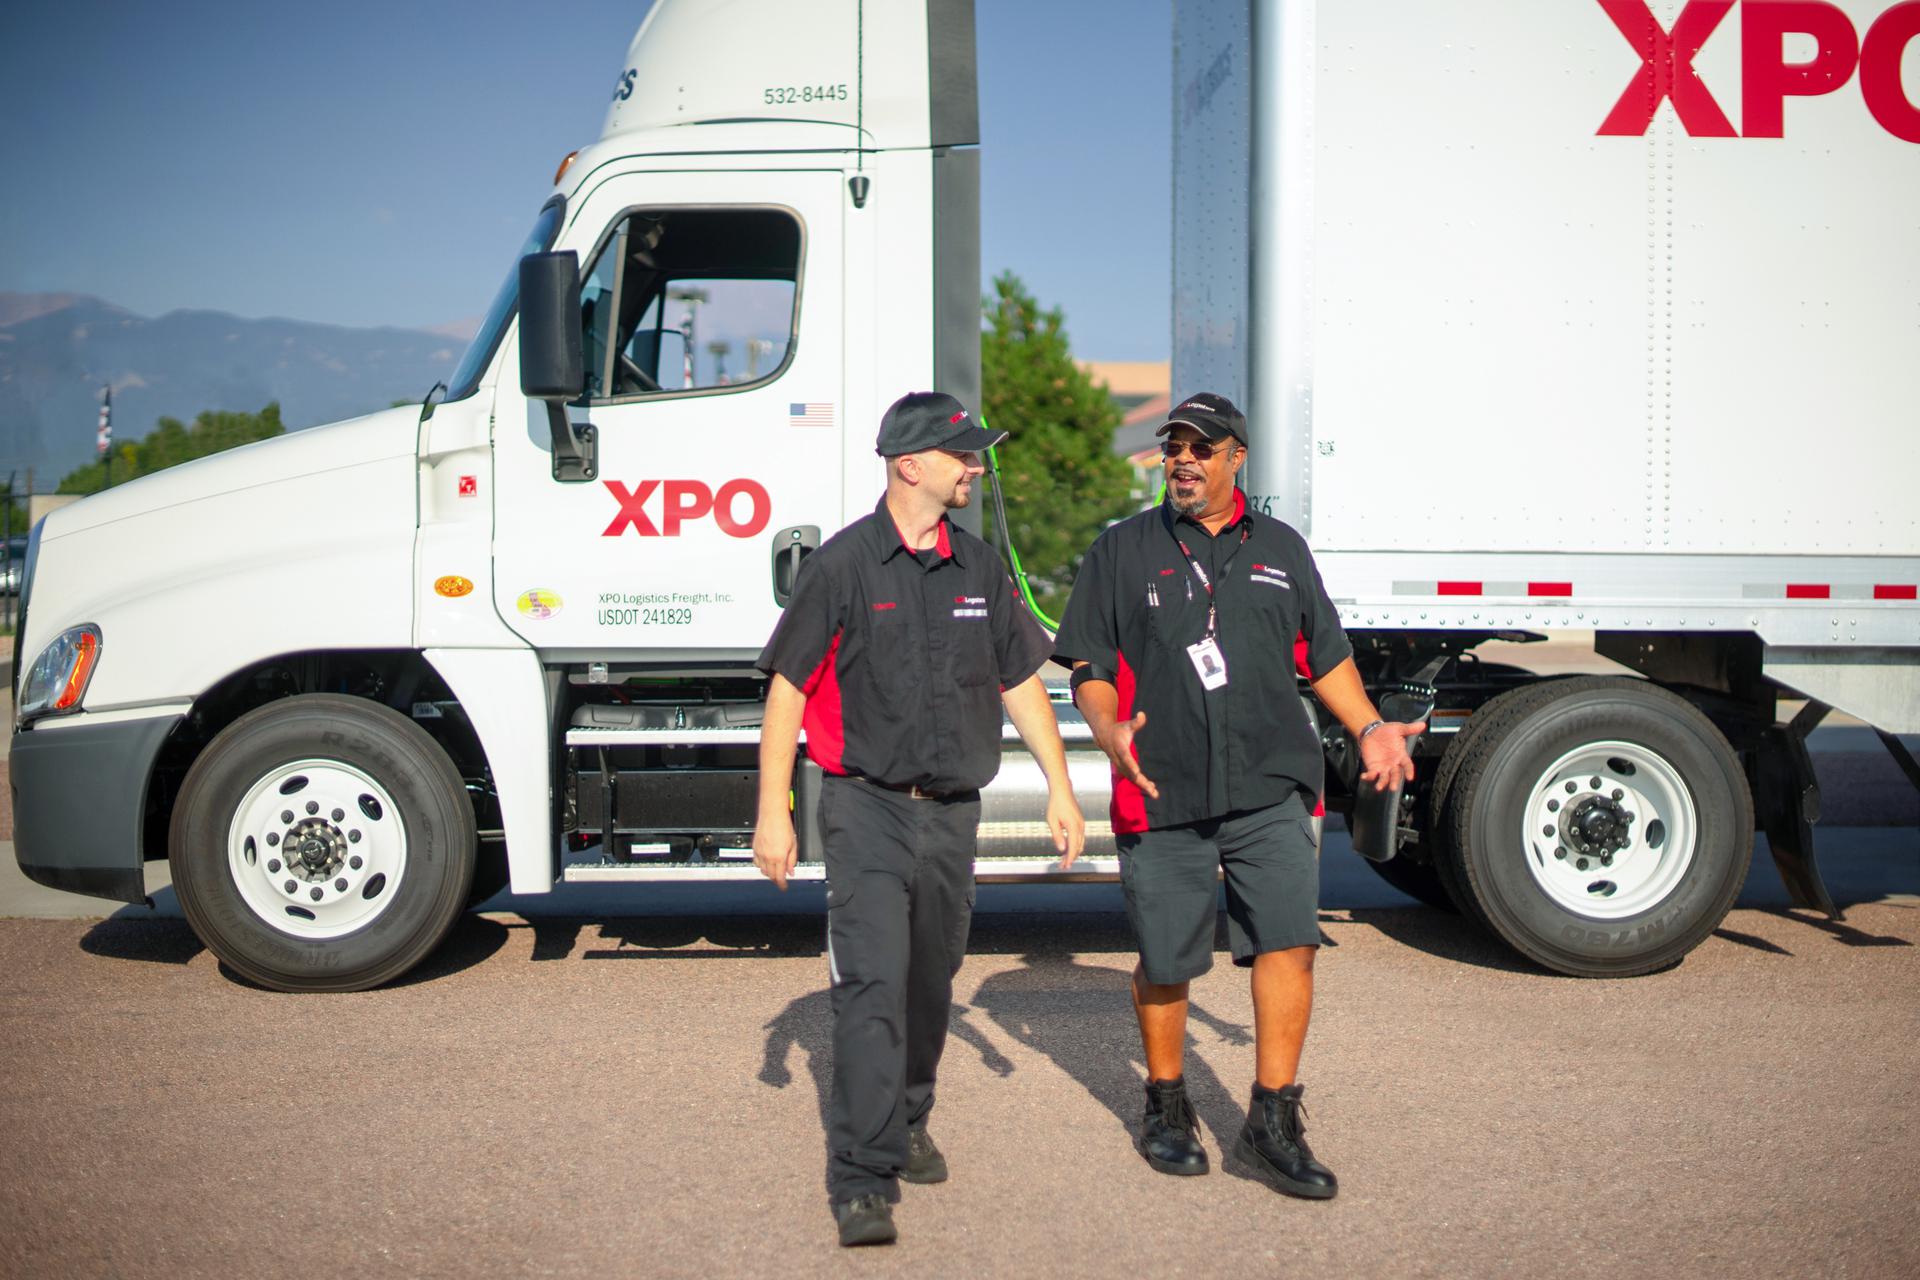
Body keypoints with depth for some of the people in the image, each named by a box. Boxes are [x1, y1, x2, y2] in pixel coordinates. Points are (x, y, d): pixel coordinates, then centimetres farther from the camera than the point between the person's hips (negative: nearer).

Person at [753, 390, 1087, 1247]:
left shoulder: (980, 570, 9)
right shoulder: (843, 564, -7)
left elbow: (1021, 684, 16)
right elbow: (788, 688, -6)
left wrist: (1060, 790, 11)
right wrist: (772, 813, -9)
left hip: (952, 813, 5)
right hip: (868, 807, -5)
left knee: (930, 984, 16)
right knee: (872, 986, -12)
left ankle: (907, 1127, 36)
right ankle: (862, 1180, -8)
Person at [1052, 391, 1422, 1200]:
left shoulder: (1281, 549, 14)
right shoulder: (1122, 551, 7)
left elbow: (1325, 655, 21)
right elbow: (1090, 669, 4)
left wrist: (1369, 728, 8)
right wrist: (1111, 731, -14)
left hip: (1270, 788, 2)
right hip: (1162, 793, -1)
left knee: (1288, 943, -8)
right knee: (1165, 961, 7)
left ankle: (1271, 1124, 2)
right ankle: (1166, 1109, 27)